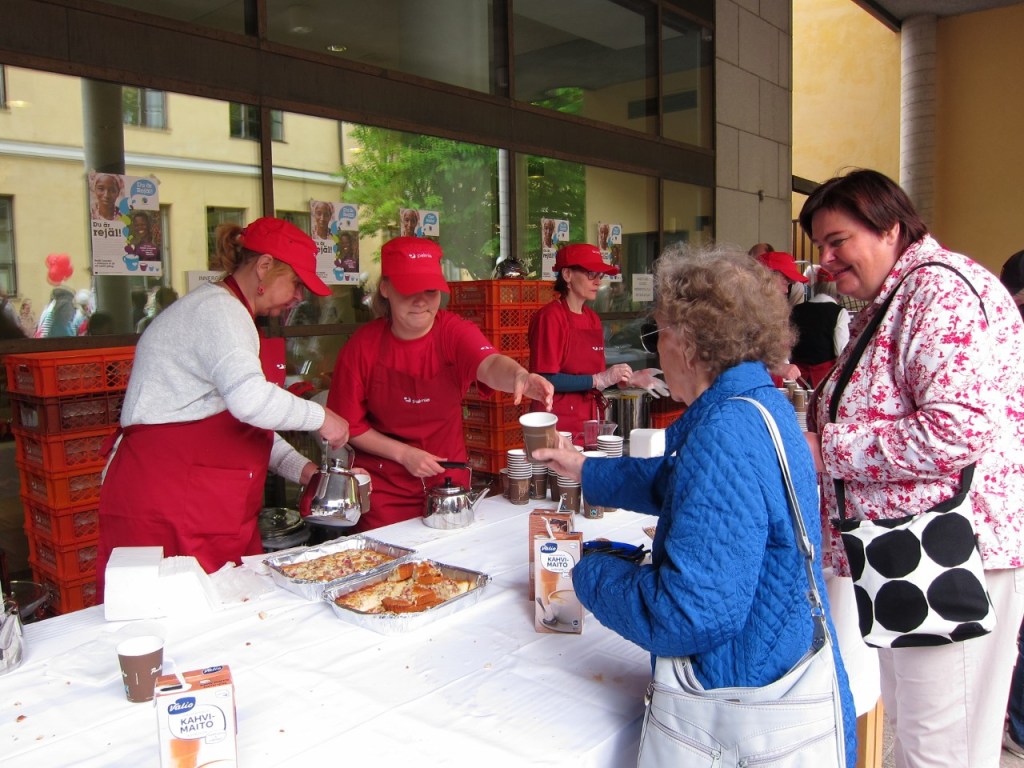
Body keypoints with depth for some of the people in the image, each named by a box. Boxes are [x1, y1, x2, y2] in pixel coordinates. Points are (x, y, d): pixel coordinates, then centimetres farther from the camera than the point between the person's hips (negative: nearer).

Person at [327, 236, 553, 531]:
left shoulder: (454, 332, -11)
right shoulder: (362, 346, -11)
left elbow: (490, 365, -33)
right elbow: (348, 424, -5)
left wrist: (519, 376, -56)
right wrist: (403, 453, -16)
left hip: (448, 481, 1)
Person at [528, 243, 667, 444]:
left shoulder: (593, 318, 12)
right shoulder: (550, 317, -11)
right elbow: (546, 380, -18)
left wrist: (629, 378, 3)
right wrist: (598, 379, -19)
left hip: (589, 422, 7)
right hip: (558, 426, -7)